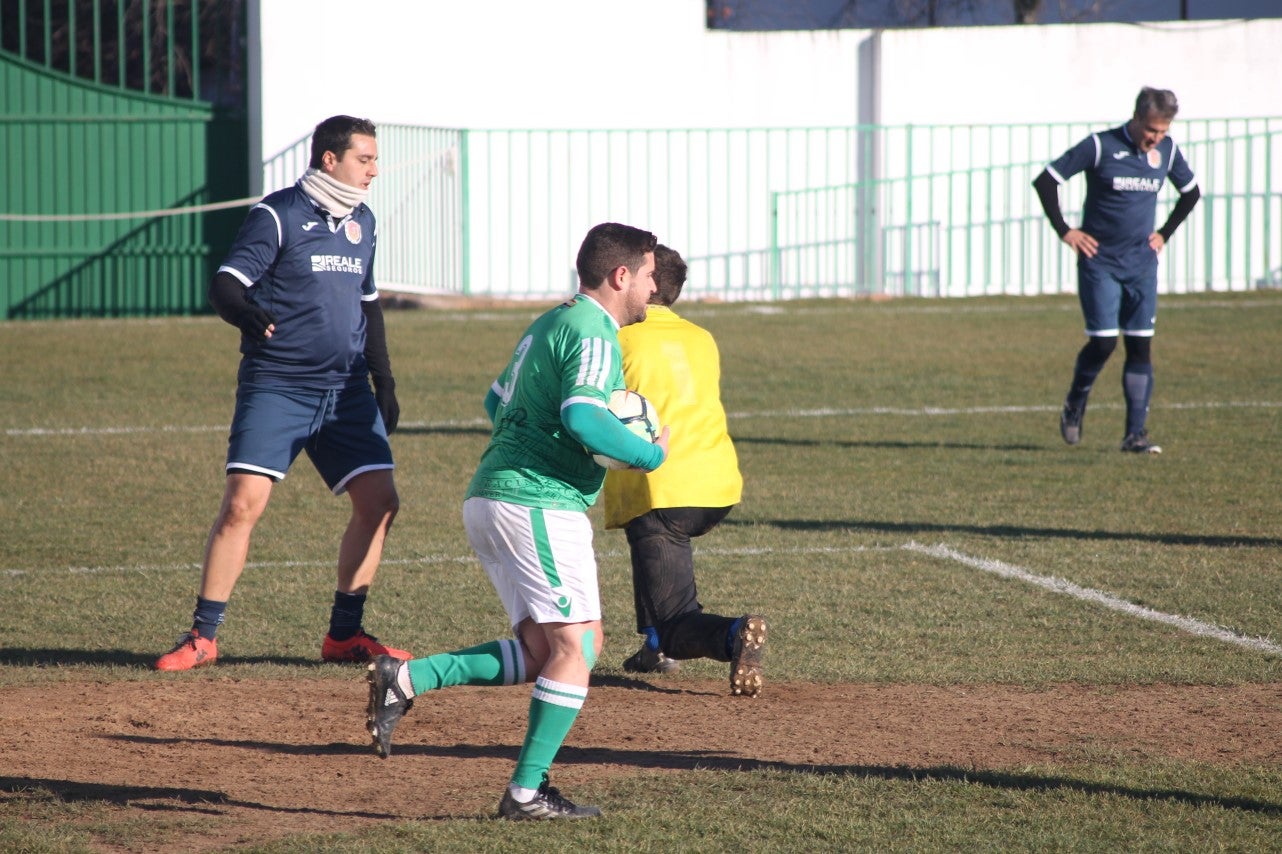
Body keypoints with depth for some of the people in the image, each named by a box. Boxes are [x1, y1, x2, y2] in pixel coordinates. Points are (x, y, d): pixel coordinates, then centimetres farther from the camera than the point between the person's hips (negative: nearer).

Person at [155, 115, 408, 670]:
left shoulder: (361, 221, 14)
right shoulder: (278, 215, -7)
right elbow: (226, 283, -15)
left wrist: (383, 378, 21)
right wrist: (245, 313, -37)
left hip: (347, 390, 6)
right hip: (276, 387, -6)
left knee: (379, 501, -2)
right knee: (243, 502, -15)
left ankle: (344, 633, 11)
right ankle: (202, 636, -6)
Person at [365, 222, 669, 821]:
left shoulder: (548, 324, 21)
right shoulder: (594, 333, -9)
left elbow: (497, 402, 31)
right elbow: (582, 417, -25)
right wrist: (649, 455, -12)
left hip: (487, 499, 10)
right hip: (538, 503, -10)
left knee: (543, 649, 10)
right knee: (574, 647, -6)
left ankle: (407, 679, 0)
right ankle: (526, 793, -9)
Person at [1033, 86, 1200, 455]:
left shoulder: (1167, 151, 3)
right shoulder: (1100, 146, -12)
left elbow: (1191, 192, 22)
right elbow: (1045, 181, -8)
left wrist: (1165, 233, 13)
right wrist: (1064, 231, -9)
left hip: (1142, 265, 4)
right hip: (1100, 262, -4)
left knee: (1141, 345, -2)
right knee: (1103, 341, -9)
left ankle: (1136, 433, 2)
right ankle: (1075, 403, 19)